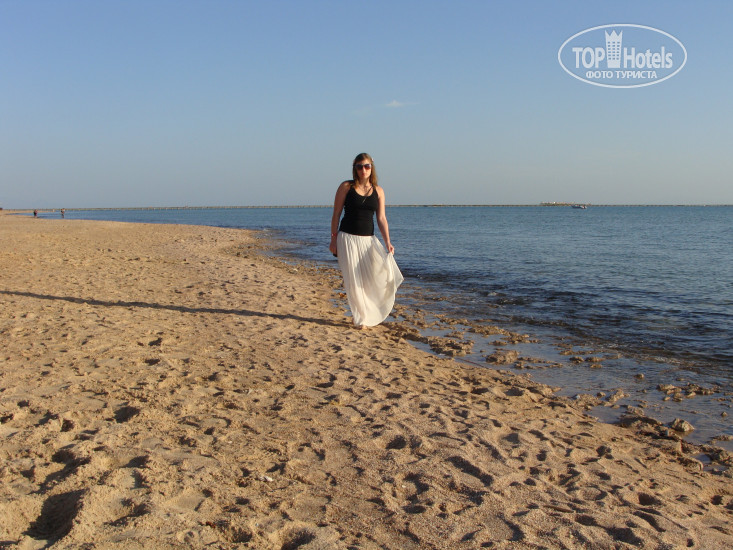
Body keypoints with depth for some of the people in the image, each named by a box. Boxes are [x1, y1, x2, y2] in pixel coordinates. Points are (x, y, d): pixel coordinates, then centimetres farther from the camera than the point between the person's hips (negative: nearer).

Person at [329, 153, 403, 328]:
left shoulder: (378, 191, 6)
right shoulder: (346, 187, 0)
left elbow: (381, 218, 3)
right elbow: (336, 214, 1)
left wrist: (387, 242, -7)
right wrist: (333, 239, -3)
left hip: (368, 239, 3)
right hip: (348, 238, -3)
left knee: (384, 271, -8)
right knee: (354, 280, -2)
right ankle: (362, 319, 13)